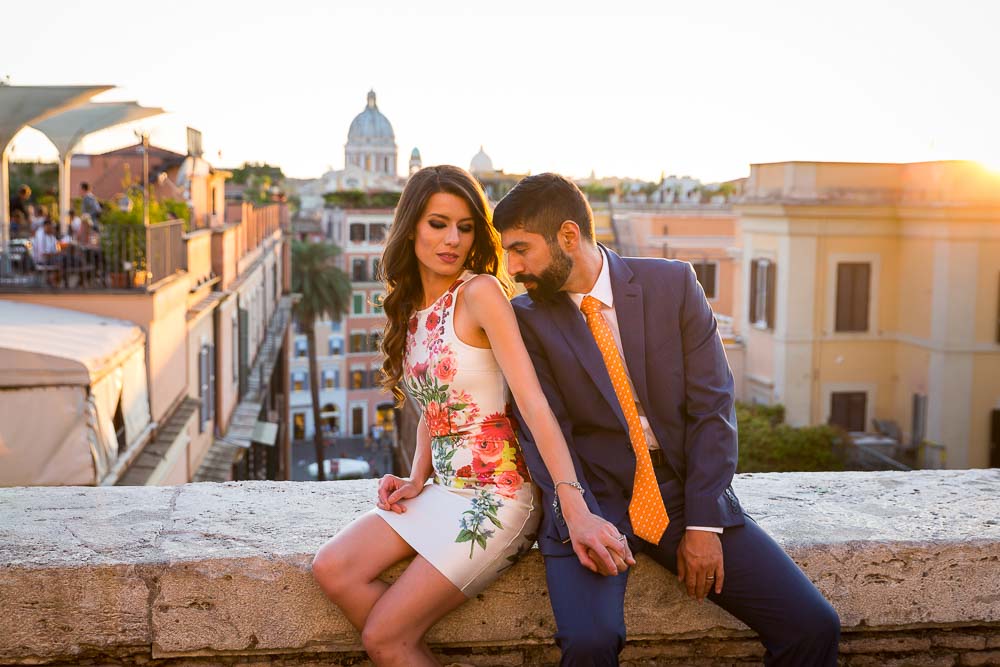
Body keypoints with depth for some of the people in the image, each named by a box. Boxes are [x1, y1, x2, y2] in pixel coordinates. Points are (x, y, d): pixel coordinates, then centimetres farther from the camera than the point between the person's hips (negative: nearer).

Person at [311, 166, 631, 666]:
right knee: (332, 569, -12)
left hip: (497, 494, -7)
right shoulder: (411, 309, 10)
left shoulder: (481, 292, -13)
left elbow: (534, 402, -21)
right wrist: (417, 479, 3)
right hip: (444, 489, 7)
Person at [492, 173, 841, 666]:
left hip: (683, 492, 1)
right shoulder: (527, 318, 0)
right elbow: (543, 432, -5)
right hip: (592, 499, -1)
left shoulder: (673, 284, -1)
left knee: (813, 627, -12)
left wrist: (703, 523, -9)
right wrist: (577, 515, -23)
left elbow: (712, 406, -3)